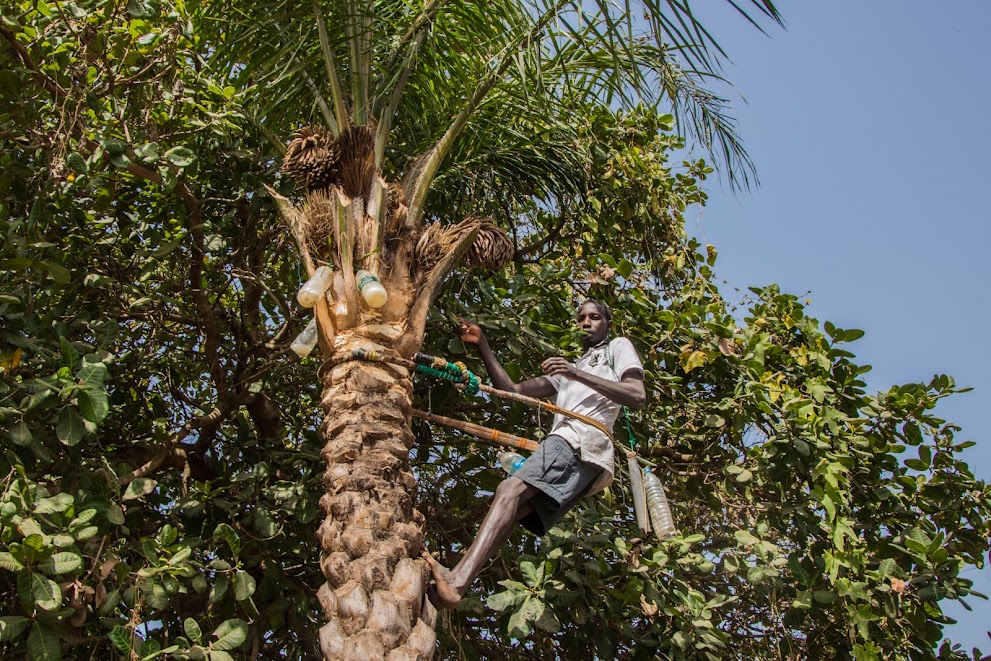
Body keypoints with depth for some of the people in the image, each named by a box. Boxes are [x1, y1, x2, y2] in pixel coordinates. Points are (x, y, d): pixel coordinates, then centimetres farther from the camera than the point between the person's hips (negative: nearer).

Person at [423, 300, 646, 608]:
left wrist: (577, 374, -8)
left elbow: (638, 396, 0)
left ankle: (457, 581, -46)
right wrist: (482, 345, 21)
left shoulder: (618, 347, 20)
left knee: (510, 489, -28)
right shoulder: (566, 369, 42)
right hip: (565, 442, 8)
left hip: (583, 439, -8)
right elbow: (512, 389, 31)